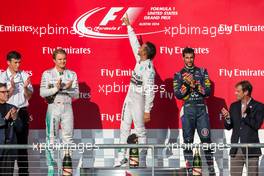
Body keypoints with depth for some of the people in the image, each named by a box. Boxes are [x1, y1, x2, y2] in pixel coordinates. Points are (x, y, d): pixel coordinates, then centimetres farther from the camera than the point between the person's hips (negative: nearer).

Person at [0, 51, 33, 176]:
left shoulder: (24, 76, 6)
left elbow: (29, 96, 6)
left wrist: (25, 87, -13)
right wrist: (12, 88, -21)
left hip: (22, 111, 2)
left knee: (22, 142, 4)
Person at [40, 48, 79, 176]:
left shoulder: (72, 74, 9)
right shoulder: (47, 74, 3)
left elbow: (76, 94, 5)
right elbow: (42, 93, -6)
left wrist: (67, 88, -13)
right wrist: (56, 88, -19)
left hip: (67, 107, 2)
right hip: (53, 107, -2)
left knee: (68, 137, 1)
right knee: (51, 138, -2)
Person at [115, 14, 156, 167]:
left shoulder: (148, 69, -23)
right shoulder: (140, 60, 1)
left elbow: (149, 91, -25)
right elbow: (134, 42, 16)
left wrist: (147, 111, -26)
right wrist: (128, 26, 23)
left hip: (139, 102, -9)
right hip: (129, 99, 9)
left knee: (140, 131, -2)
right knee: (124, 128, 13)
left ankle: (142, 161, 4)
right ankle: (122, 156, 20)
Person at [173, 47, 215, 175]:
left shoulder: (202, 72, 10)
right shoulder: (178, 75, 9)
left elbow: (208, 91, 1)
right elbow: (178, 94, -1)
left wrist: (196, 85, -12)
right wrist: (187, 83, -13)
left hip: (201, 108, 0)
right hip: (187, 109, 0)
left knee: (206, 139, -3)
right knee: (188, 140, 0)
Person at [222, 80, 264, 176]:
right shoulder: (234, 106, 12)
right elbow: (228, 127, 10)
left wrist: (245, 114, -18)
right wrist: (227, 118, -10)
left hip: (251, 149, -4)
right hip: (236, 149, 4)